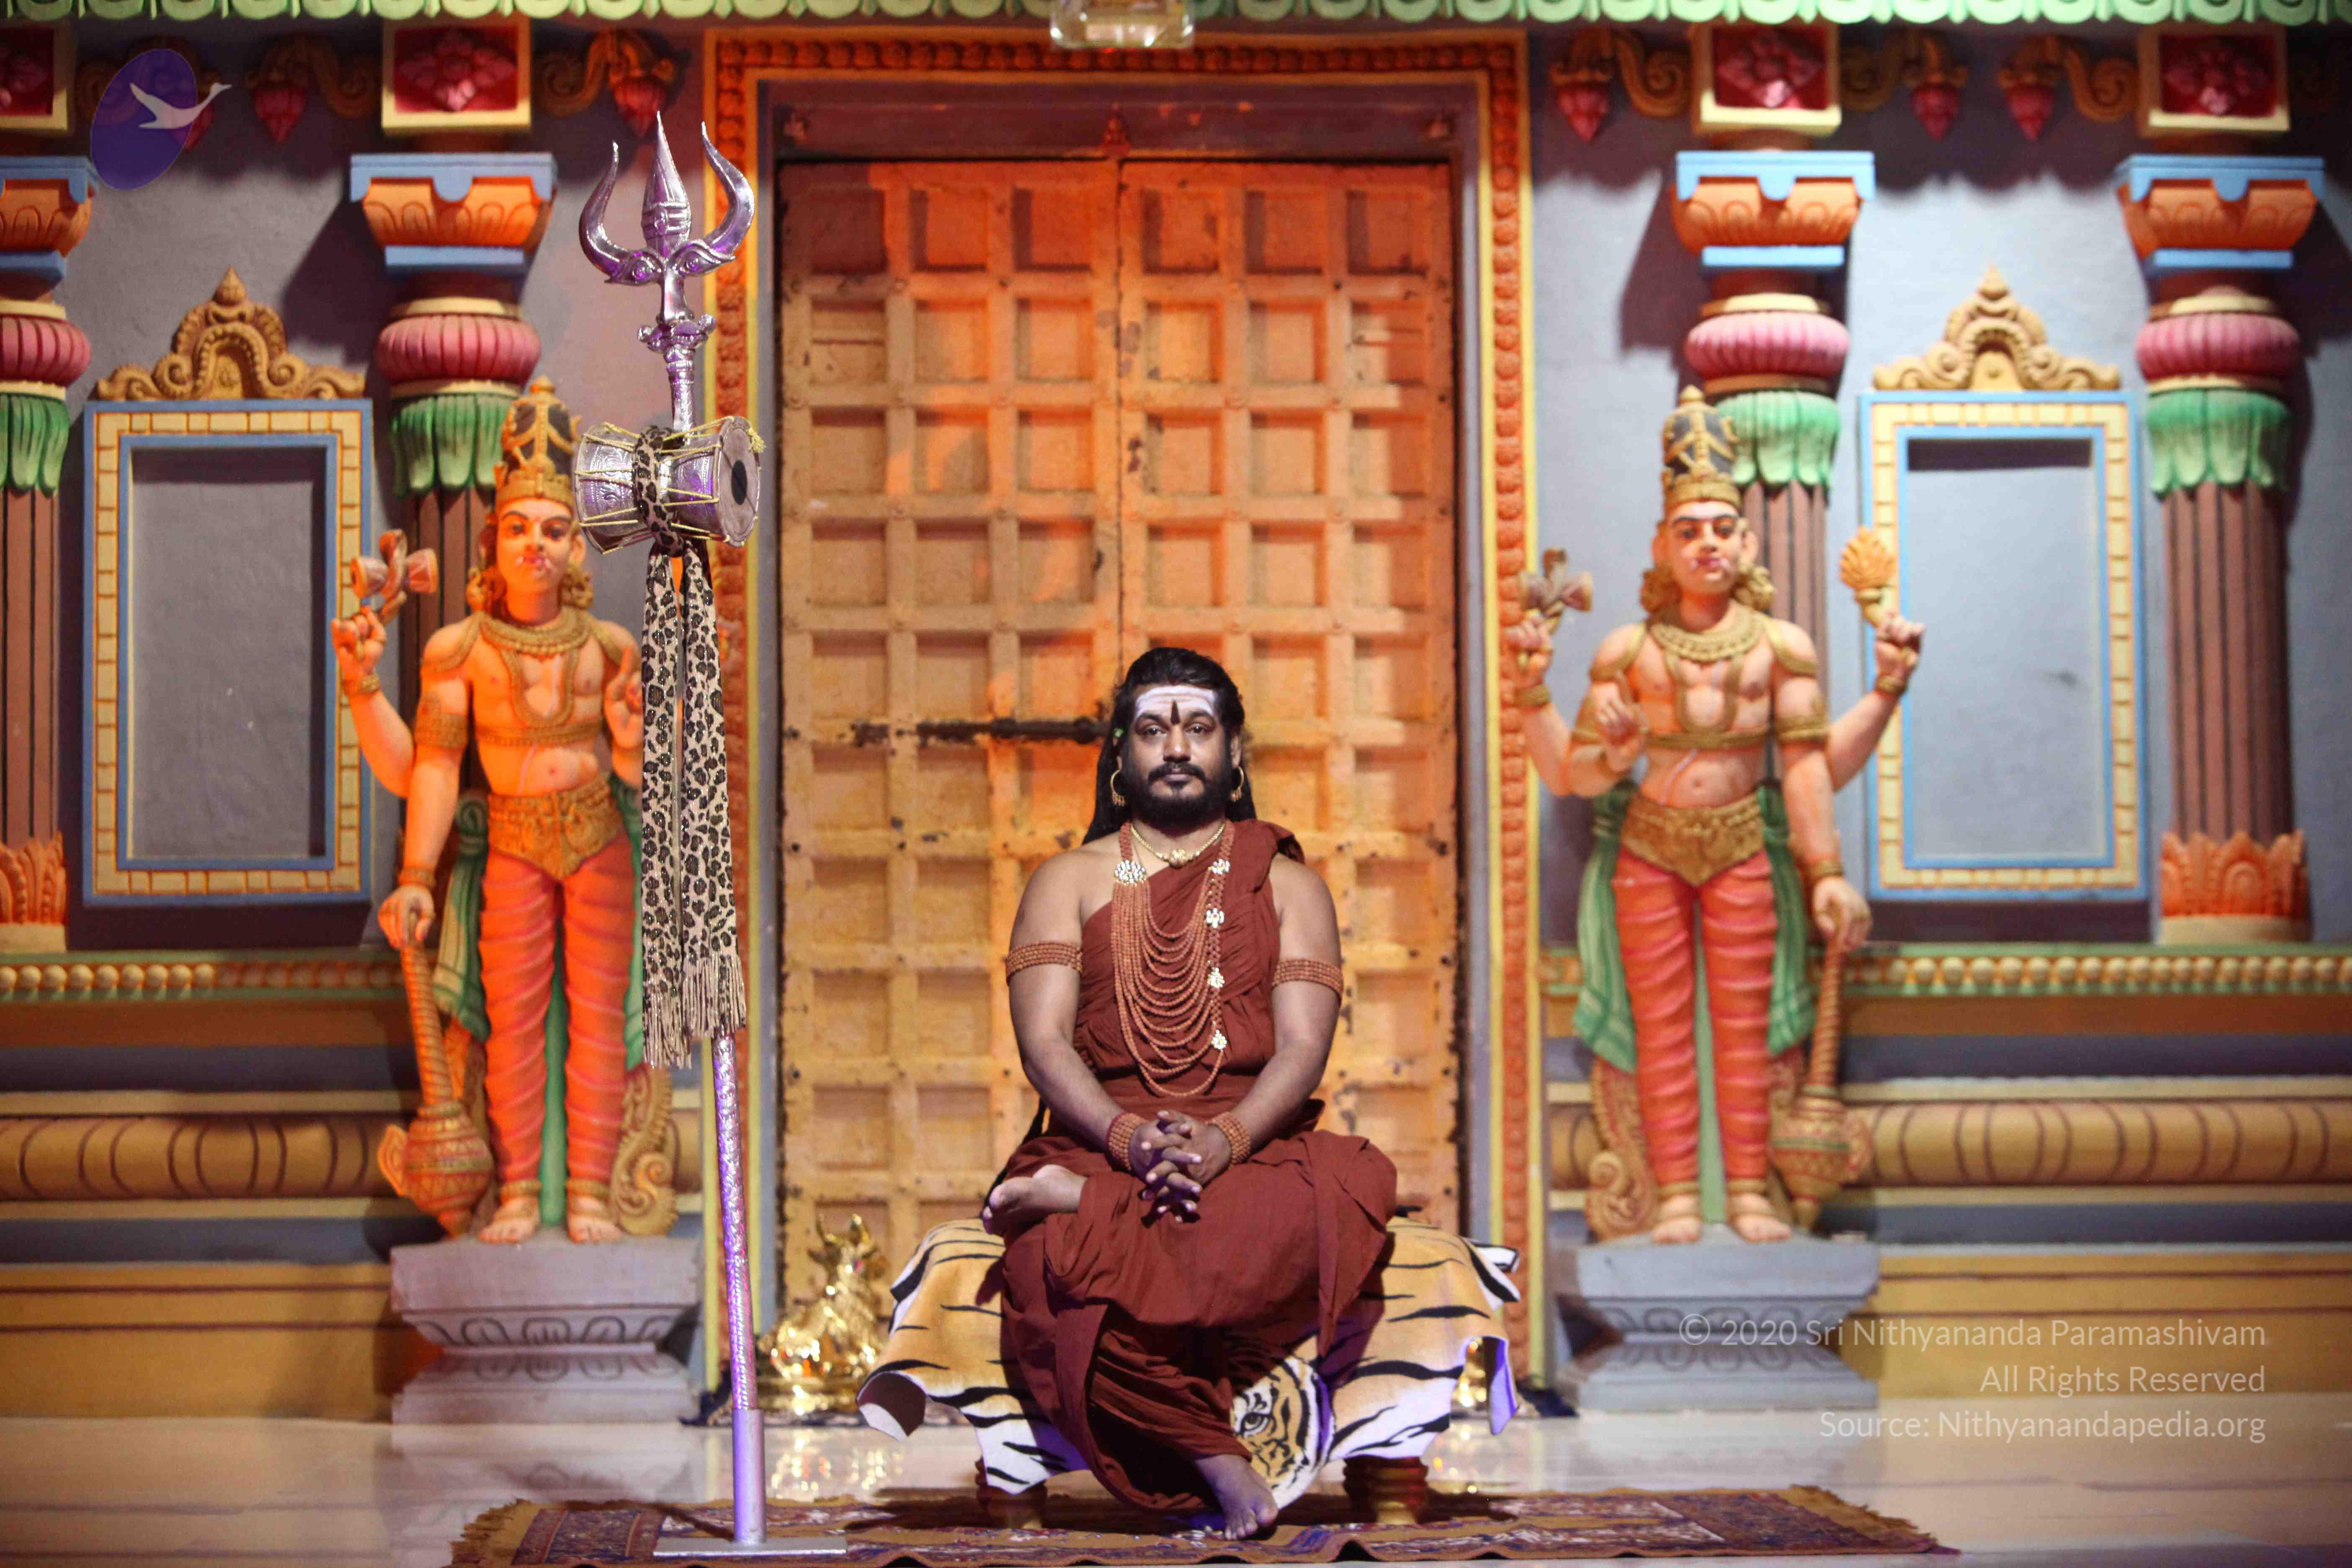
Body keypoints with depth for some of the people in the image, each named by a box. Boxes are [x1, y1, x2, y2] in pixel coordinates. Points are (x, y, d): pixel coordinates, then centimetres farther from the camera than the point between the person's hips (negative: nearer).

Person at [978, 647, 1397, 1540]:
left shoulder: (1287, 885, 16)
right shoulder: (1069, 881, 16)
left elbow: (1303, 1049, 2)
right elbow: (1044, 1043, 1)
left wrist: (1224, 1139, -20)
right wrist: (1128, 1137, -19)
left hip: (1252, 1145, 1)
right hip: (1097, 1142, 0)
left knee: (1350, 1188, -37)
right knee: (1055, 1268, -37)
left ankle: (1078, 1202, -29)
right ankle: (1214, 1460, -28)